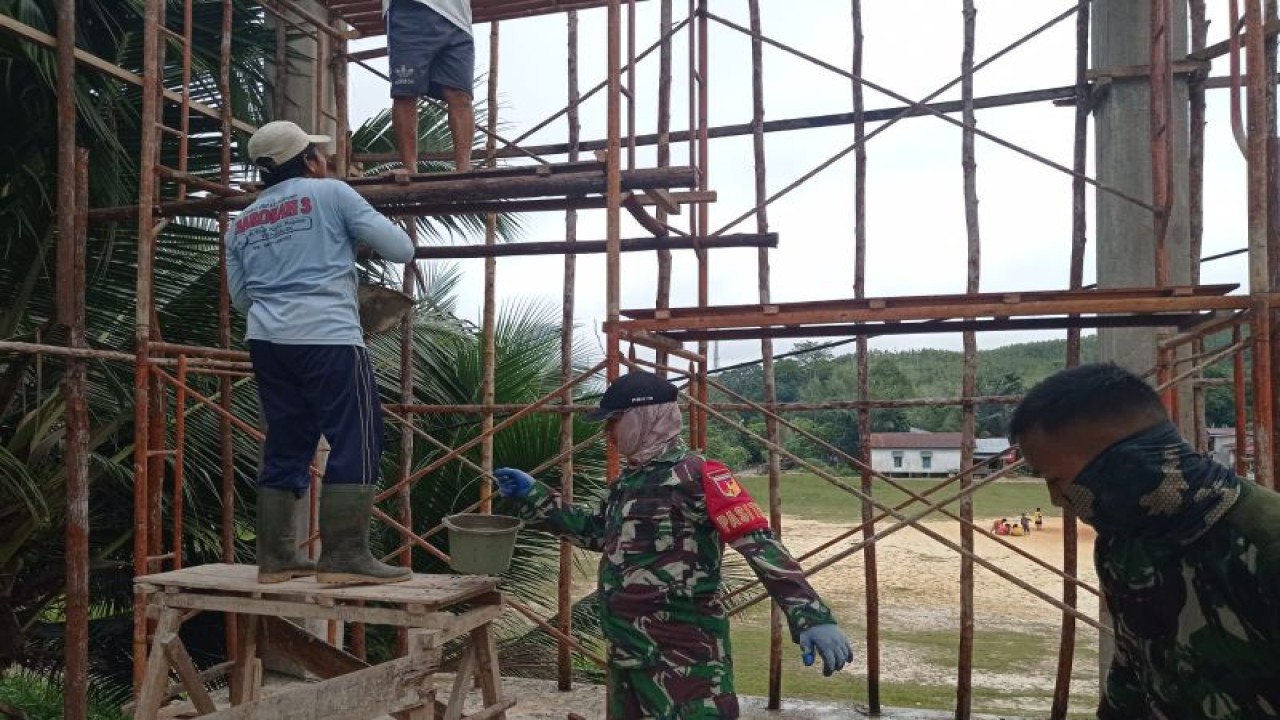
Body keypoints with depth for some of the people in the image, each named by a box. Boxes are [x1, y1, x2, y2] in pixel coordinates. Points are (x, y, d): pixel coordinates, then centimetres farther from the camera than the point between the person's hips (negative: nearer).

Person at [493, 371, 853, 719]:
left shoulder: (695, 475, -15)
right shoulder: (630, 480, 12)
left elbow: (759, 544, -22)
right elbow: (596, 531, 28)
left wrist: (813, 618, -31)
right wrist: (533, 495, 25)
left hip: (684, 655, -9)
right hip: (626, 652, 9)